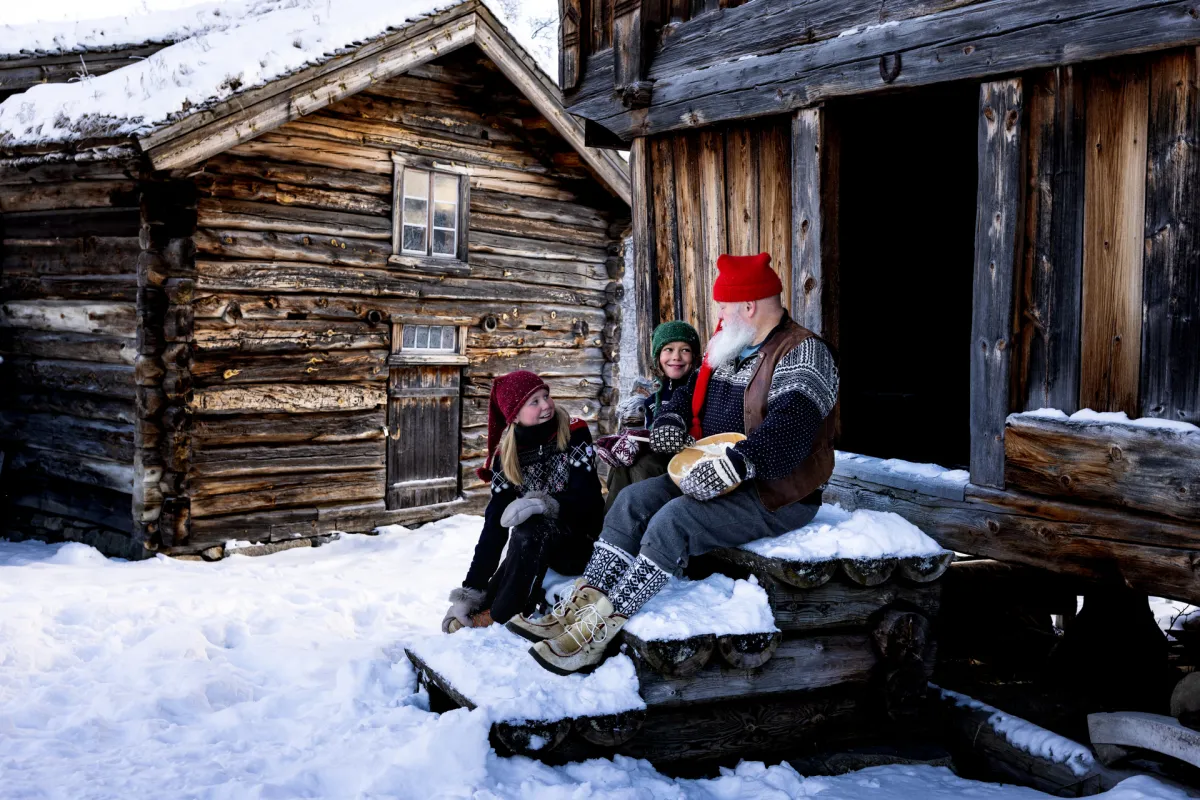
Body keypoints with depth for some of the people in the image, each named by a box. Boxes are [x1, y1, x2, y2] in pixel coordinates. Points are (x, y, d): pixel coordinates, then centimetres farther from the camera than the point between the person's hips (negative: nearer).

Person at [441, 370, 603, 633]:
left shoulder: (574, 433, -10)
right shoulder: (506, 455, -2)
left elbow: (587, 497, -16)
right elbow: (495, 524, -5)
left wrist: (548, 504, -36)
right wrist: (472, 588, -12)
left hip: (582, 542, -3)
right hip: (540, 548, 4)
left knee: (531, 530, -31)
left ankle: (498, 617, -22)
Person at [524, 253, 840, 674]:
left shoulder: (802, 353, -17)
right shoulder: (731, 347, 12)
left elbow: (792, 422, -33)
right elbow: (693, 388, 25)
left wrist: (737, 462, -42)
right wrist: (672, 419, 3)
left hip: (779, 495, -9)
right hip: (716, 476, 10)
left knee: (674, 520, -27)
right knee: (633, 500, -4)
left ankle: (599, 631, -23)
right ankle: (583, 604, -11)